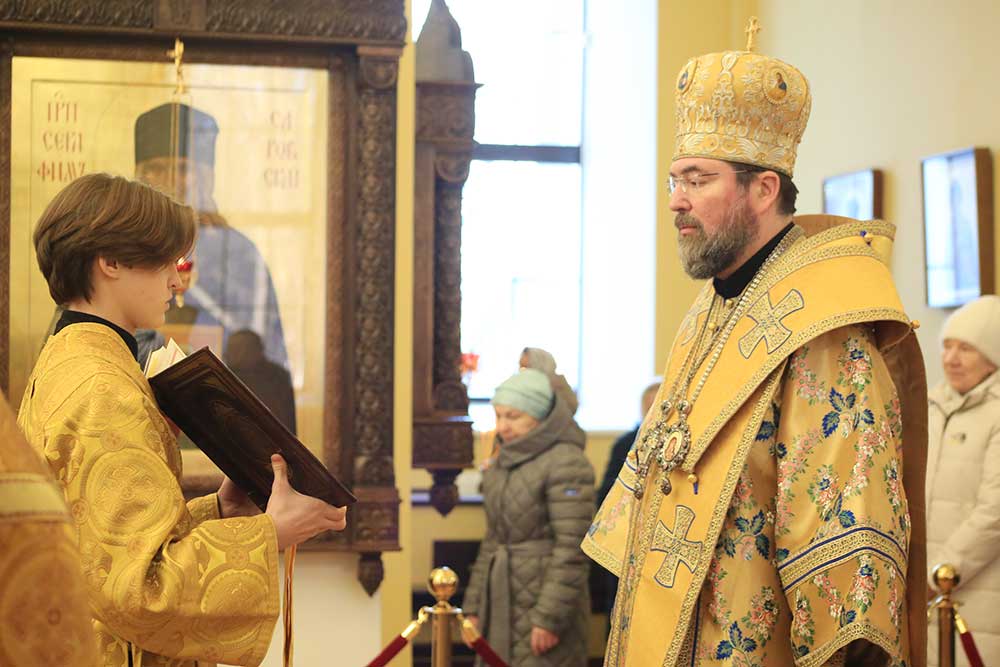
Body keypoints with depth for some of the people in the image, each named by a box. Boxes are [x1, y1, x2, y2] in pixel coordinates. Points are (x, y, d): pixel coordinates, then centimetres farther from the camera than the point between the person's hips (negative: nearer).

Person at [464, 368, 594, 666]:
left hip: (545, 598, -8)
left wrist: (549, 618, -18)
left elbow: (572, 549, -16)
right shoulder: (504, 463, 14)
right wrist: (474, 606, 16)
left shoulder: (566, 463, -12)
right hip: (502, 604, 8)